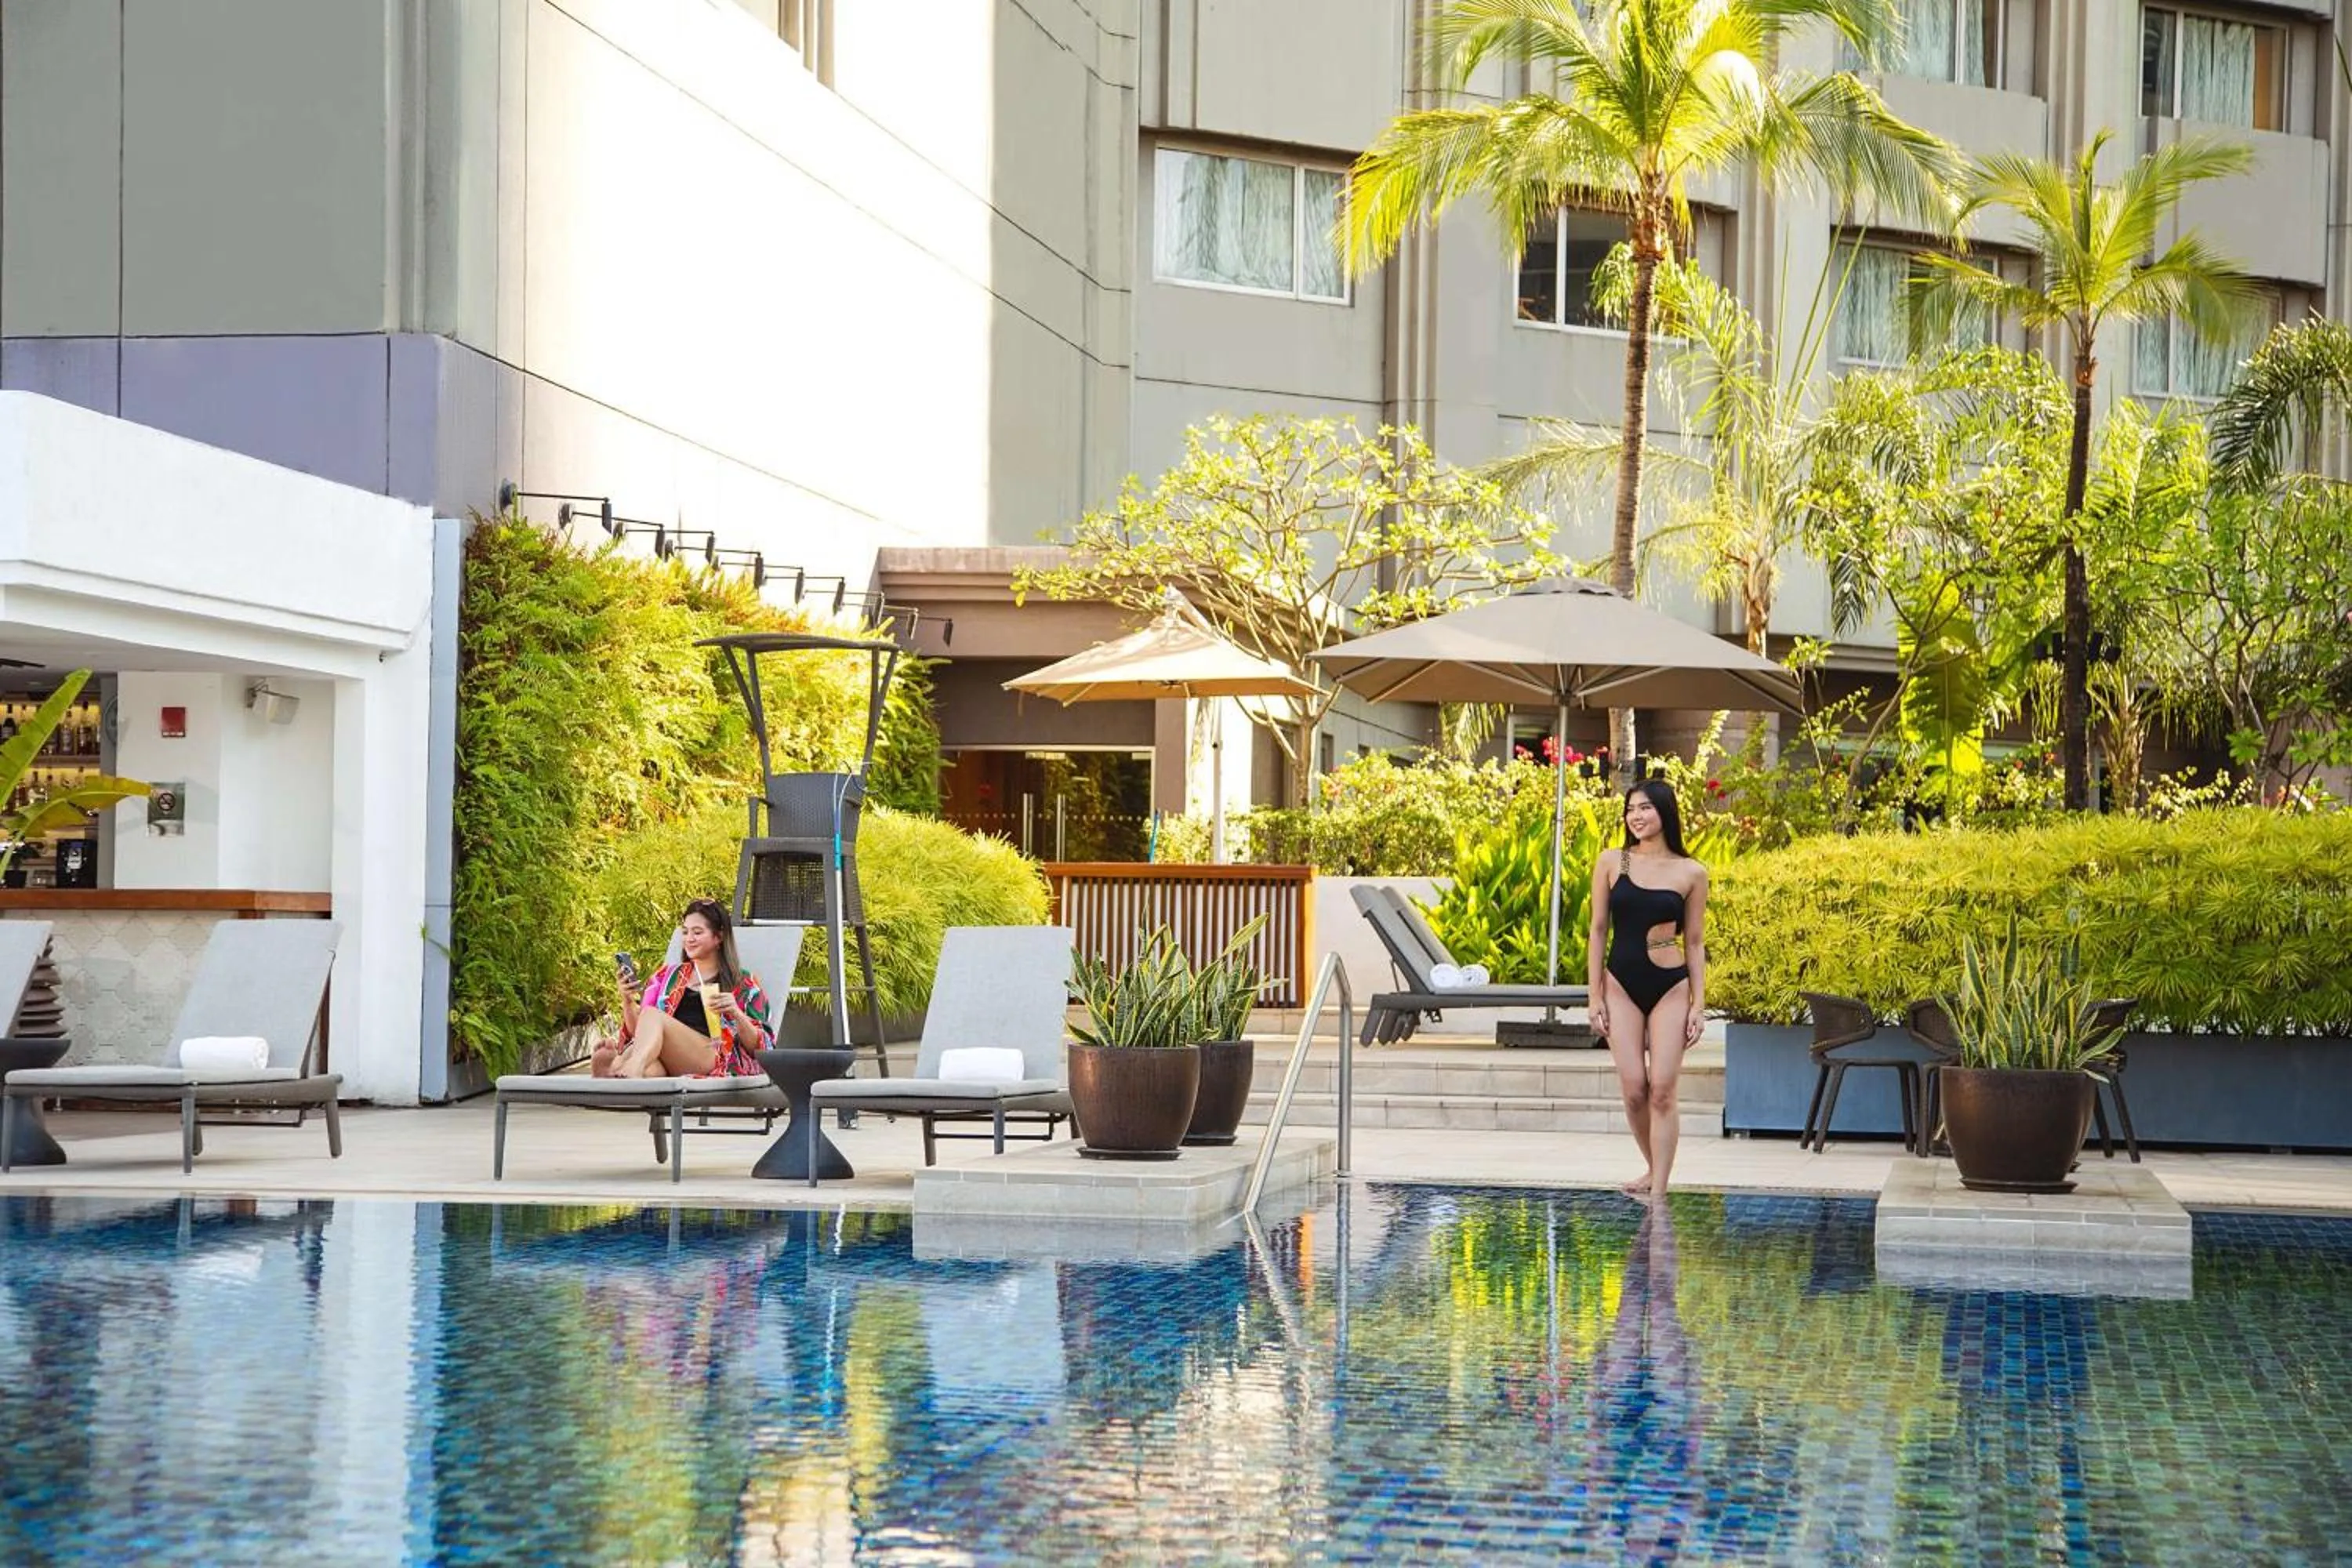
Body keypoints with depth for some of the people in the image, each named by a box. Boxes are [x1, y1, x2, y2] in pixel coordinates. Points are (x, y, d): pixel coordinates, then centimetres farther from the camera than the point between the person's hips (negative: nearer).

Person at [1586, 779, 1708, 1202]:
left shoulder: (1691, 873, 1)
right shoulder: (1611, 862, 3)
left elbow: (1694, 942, 5)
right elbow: (1598, 930, 5)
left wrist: (1698, 1005, 1)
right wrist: (1595, 996, 1)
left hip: (1670, 988, -1)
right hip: (1622, 985, 1)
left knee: (1663, 1090, -6)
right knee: (1634, 1089, -3)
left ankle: (1658, 1189, -4)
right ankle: (1654, 1169, 19)